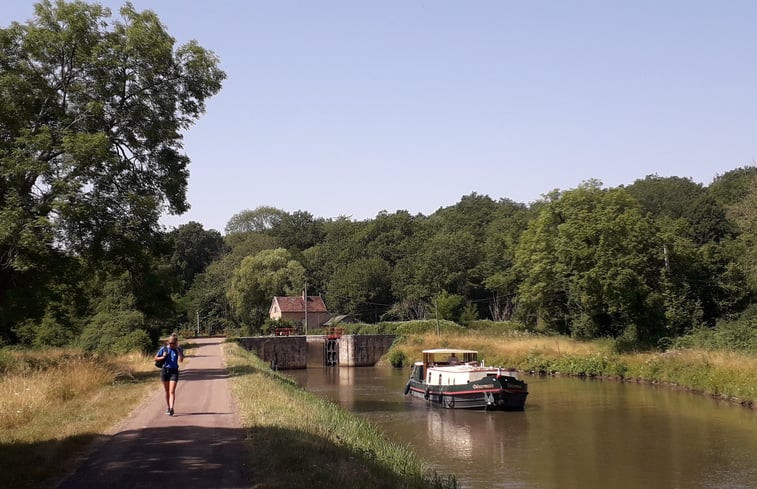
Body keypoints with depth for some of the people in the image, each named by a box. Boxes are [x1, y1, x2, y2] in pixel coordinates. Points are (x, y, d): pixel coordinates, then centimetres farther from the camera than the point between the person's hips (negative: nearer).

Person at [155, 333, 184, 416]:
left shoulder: (179, 350, -2)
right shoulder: (164, 349, -1)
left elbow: (181, 360, -15)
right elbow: (156, 358, 7)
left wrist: (178, 350, -18)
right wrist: (162, 357, -12)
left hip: (174, 371, -2)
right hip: (165, 370, 2)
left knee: (172, 391, -12)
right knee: (167, 391, 12)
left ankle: (171, 408, -20)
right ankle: (168, 407, 27)